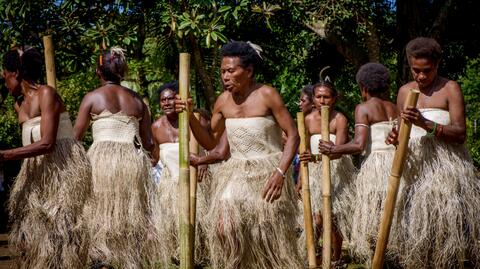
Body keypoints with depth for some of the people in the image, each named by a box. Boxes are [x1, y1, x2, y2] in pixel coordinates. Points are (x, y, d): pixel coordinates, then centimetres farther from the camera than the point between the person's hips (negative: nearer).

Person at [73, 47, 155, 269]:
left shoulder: (93, 97, 4)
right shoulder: (137, 100, 14)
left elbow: (75, 137, 3)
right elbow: (148, 143, 15)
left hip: (103, 159, -3)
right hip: (135, 160, 4)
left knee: (100, 213, 0)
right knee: (132, 215, 7)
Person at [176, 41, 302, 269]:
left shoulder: (267, 95, -9)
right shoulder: (223, 101, 4)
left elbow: (293, 135, -9)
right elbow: (210, 142, 13)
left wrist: (281, 172, -21)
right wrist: (190, 117, -3)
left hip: (268, 173, -4)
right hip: (236, 173, 4)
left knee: (273, 237, 1)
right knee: (224, 226, -15)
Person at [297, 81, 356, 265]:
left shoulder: (339, 119, -14)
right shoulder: (308, 120, 1)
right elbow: (305, 153, 9)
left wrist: (316, 157, -44)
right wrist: (301, 180, 8)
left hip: (336, 170, -4)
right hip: (315, 172, 4)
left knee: (332, 217, -3)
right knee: (318, 218, 4)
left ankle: (336, 259, 9)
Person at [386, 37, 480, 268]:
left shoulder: (450, 89, -2)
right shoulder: (404, 92, 13)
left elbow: (460, 134, -10)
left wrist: (426, 124, -21)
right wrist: (396, 138, -1)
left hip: (447, 166, -4)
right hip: (416, 168, 4)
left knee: (450, 222, -10)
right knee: (416, 226, 0)